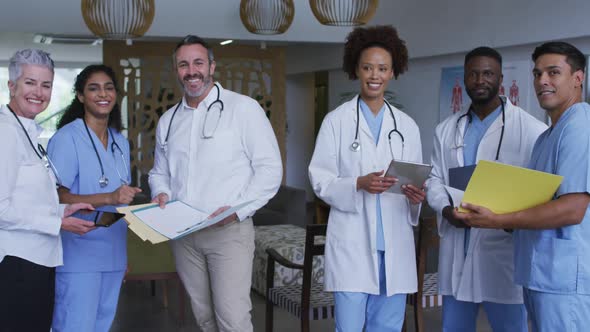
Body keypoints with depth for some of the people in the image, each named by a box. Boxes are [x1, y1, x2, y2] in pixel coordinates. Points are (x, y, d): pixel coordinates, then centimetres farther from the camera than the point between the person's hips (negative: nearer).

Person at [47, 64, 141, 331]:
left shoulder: (121, 142, 12)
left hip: (112, 256, 7)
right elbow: (57, 197, -17)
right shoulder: (67, 137, -10)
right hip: (79, 257, -7)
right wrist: (108, 198, -28)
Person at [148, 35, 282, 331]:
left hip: (229, 231, -5)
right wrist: (161, 193, 1)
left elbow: (269, 168, -8)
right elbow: (159, 172, 24)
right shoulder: (168, 120, 14)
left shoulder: (243, 108, -5)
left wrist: (237, 209, -18)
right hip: (182, 234, 6)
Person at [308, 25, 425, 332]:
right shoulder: (336, 120, 0)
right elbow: (320, 180, -3)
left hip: (394, 244, 4)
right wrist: (358, 185, -19)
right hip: (352, 243, -3)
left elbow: (416, 181, 14)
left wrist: (416, 195, -8)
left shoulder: (407, 126, 12)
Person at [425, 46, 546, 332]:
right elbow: (435, 179, 13)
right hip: (456, 249, 5)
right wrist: (446, 209, -7)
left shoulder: (530, 129, -4)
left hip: (504, 250, -5)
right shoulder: (446, 129, 14)